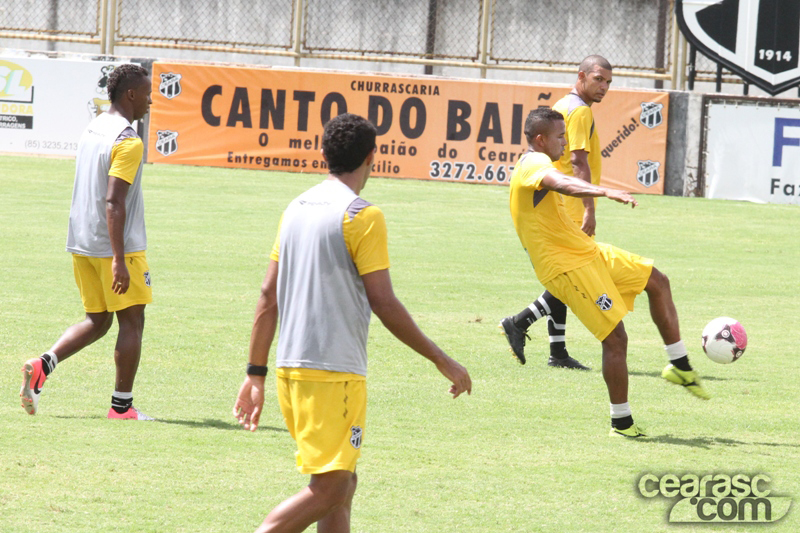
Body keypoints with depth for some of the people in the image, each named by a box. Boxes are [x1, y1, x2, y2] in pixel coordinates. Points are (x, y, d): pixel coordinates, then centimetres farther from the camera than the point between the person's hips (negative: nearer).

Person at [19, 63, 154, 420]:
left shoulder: (91, 130, 12)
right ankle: (122, 406, 6)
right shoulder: (128, 141, -16)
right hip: (118, 245, -8)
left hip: (81, 244, 8)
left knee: (97, 321, 15)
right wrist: (119, 261, -25)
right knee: (131, 322, 3)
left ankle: (42, 366, -5)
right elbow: (113, 202, -23)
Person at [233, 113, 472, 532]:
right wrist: (442, 360, -3)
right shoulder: (362, 215, -10)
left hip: (291, 370, 8)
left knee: (342, 483, 15)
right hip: (335, 373, -8)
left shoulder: (296, 209, 11)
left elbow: (268, 298, 12)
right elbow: (383, 303, -11)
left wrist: (256, 373, 16)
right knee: (328, 489, -7)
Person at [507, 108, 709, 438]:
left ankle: (680, 366, 19)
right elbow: (563, 184, -40)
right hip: (568, 268, -11)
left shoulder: (535, 166, 17)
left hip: (588, 253, 11)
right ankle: (622, 423, -3)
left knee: (657, 281, 12)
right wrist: (606, 192, -55)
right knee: (616, 338, -12)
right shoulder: (534, 165, -17)